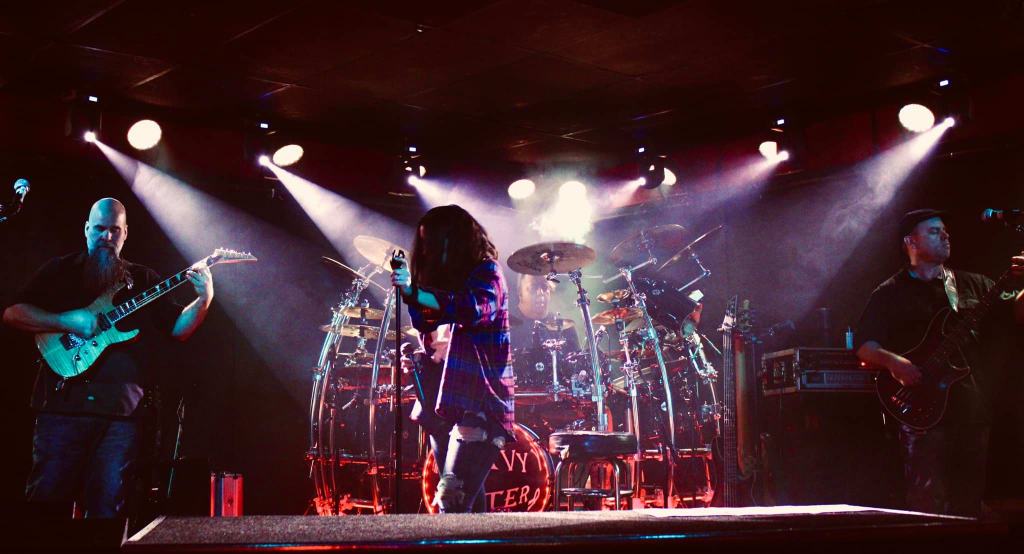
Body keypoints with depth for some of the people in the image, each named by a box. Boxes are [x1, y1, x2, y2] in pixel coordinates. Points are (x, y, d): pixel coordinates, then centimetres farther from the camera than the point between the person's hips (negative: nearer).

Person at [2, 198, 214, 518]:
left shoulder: (143, 280, 17)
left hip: (122, 412, 1)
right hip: (62, 404, -1)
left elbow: (178, 327, 12)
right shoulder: (60, 271, 12)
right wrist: (66, 321, -10)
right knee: (46, 498, -2)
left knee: (108, 509, 1)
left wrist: (203, 300, -7)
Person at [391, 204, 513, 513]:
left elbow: (476, 308, -24)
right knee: (470, 499, 11)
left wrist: (415, 293, -31)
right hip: (443, 401, 8)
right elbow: (425, 324, 20)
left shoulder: (485, 271, -4)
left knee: (452, 499, -19)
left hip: (480, 403, -8)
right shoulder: (442, 278, 18)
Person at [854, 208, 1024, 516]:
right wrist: (893, 361, -21)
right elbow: (864, 344, -2)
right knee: (930, 505, -10)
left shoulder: (971, 284, 17)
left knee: (970, 507, 8)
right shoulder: (891, 294, 5)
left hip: (974, 411, 4)